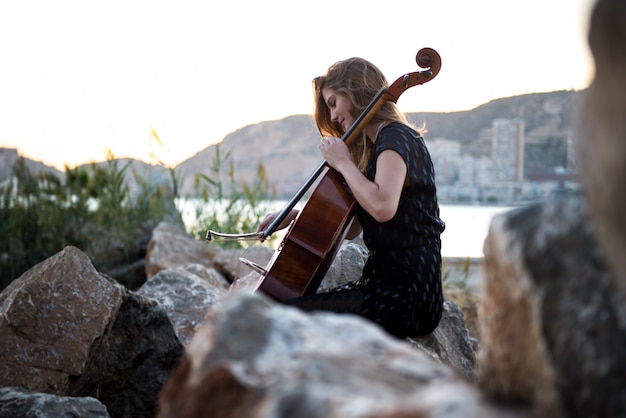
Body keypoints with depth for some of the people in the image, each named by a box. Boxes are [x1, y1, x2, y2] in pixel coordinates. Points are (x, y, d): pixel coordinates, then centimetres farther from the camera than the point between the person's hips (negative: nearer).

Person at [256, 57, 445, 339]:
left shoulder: (395, 139, -11)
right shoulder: (376, 147, 20)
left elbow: (382, 206, -32)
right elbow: (351, 228, 20)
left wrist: (344, 163, -16)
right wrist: (294, 216, 8)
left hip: (405, 297, -10)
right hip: (389, 285, 10)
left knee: (287, 316, -19)